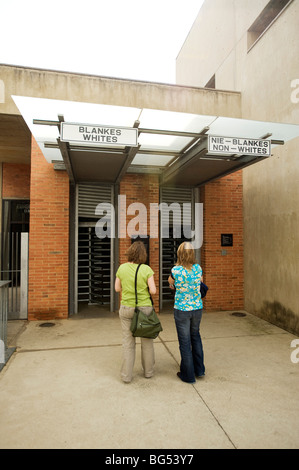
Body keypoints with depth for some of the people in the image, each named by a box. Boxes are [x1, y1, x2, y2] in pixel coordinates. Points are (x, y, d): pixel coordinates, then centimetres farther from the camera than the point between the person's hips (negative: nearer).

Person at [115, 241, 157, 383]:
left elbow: (117, 288, 2)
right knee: (147, 340, 17)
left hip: (126, 309, 2)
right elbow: (153, 290, -13)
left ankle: (126, 375, 18)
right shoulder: (146, 269, -14)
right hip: (144, 308, -1)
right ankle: (148, 371, 31)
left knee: (128, 342, 12)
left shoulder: (122, 268, -6)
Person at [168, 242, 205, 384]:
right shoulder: (198, 268, -6)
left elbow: (170, 281, 4)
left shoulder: (176, 270, -17)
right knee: (195, 336, 24)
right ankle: (199, 369, 35)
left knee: (185, 341, 10)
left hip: (181, 309, -4)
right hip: (197, 308, 4)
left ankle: (188, 375, 24)